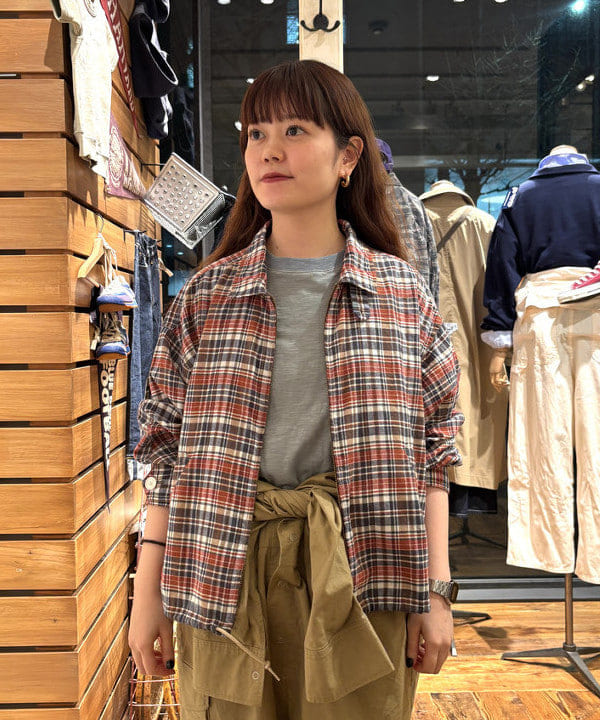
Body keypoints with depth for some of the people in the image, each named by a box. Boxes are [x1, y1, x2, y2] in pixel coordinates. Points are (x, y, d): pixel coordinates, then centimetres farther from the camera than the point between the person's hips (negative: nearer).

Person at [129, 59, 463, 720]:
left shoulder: (404, 294, 1)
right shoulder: (206, 294, 2)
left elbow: (432, 451, 2)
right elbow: (166, 448, 3)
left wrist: (435, 590, 0)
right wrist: (148, 592, 2)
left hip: (360, 573, 0)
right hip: (229, 572, 1)